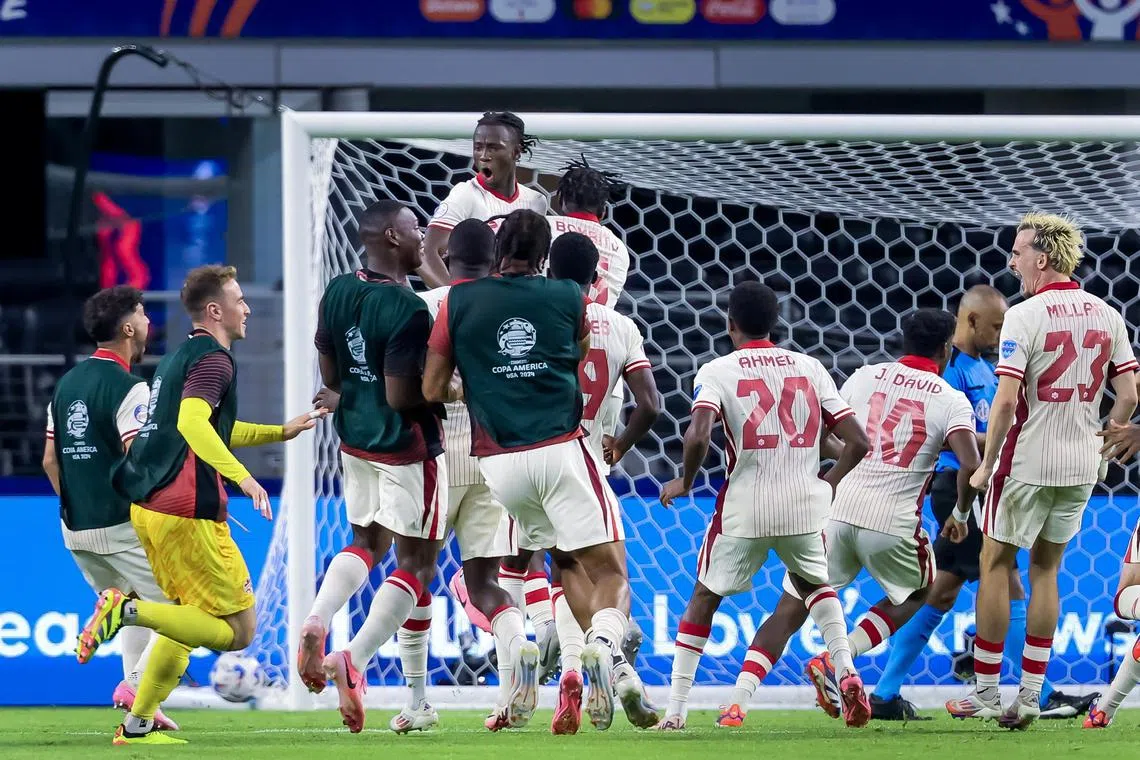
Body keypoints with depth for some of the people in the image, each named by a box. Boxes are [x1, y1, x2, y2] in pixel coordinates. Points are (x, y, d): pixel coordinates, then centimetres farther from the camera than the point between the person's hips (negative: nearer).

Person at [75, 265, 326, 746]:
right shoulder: (214, 360, -9)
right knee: (237, 630, -5)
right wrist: (242, 476, -37)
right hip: (188, 513, -10)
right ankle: (131, 611, -18)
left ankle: (137, 724, 16)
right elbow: (192, 423, -28)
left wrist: (283, 432, 36)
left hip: (149, 507, 10)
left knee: (190, 619, 22)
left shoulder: (178, 358, 20)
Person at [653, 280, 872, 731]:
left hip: (745, 509, -3)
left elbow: (698, 436, -17)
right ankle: (846, 671, 6)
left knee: (704, 599, 15)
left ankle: (675, 710, 12)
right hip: (804, 505, 3)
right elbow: (857, 442, 5)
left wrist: (684, 482, 1)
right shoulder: (809, 368, 9)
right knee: (814, 584, 29)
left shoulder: (717, 372, -1)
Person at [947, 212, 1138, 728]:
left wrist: (985, 467, -10)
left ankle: (986, 691, 10)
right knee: (1045, 570, 15)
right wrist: (1099, 446, 16)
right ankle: (1030, 695, 12)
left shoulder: (1025, 316, -14)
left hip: (1027, 463, -6)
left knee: (996, 565, 8)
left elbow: (1006, 399, -19)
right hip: (1081, 466, 6)